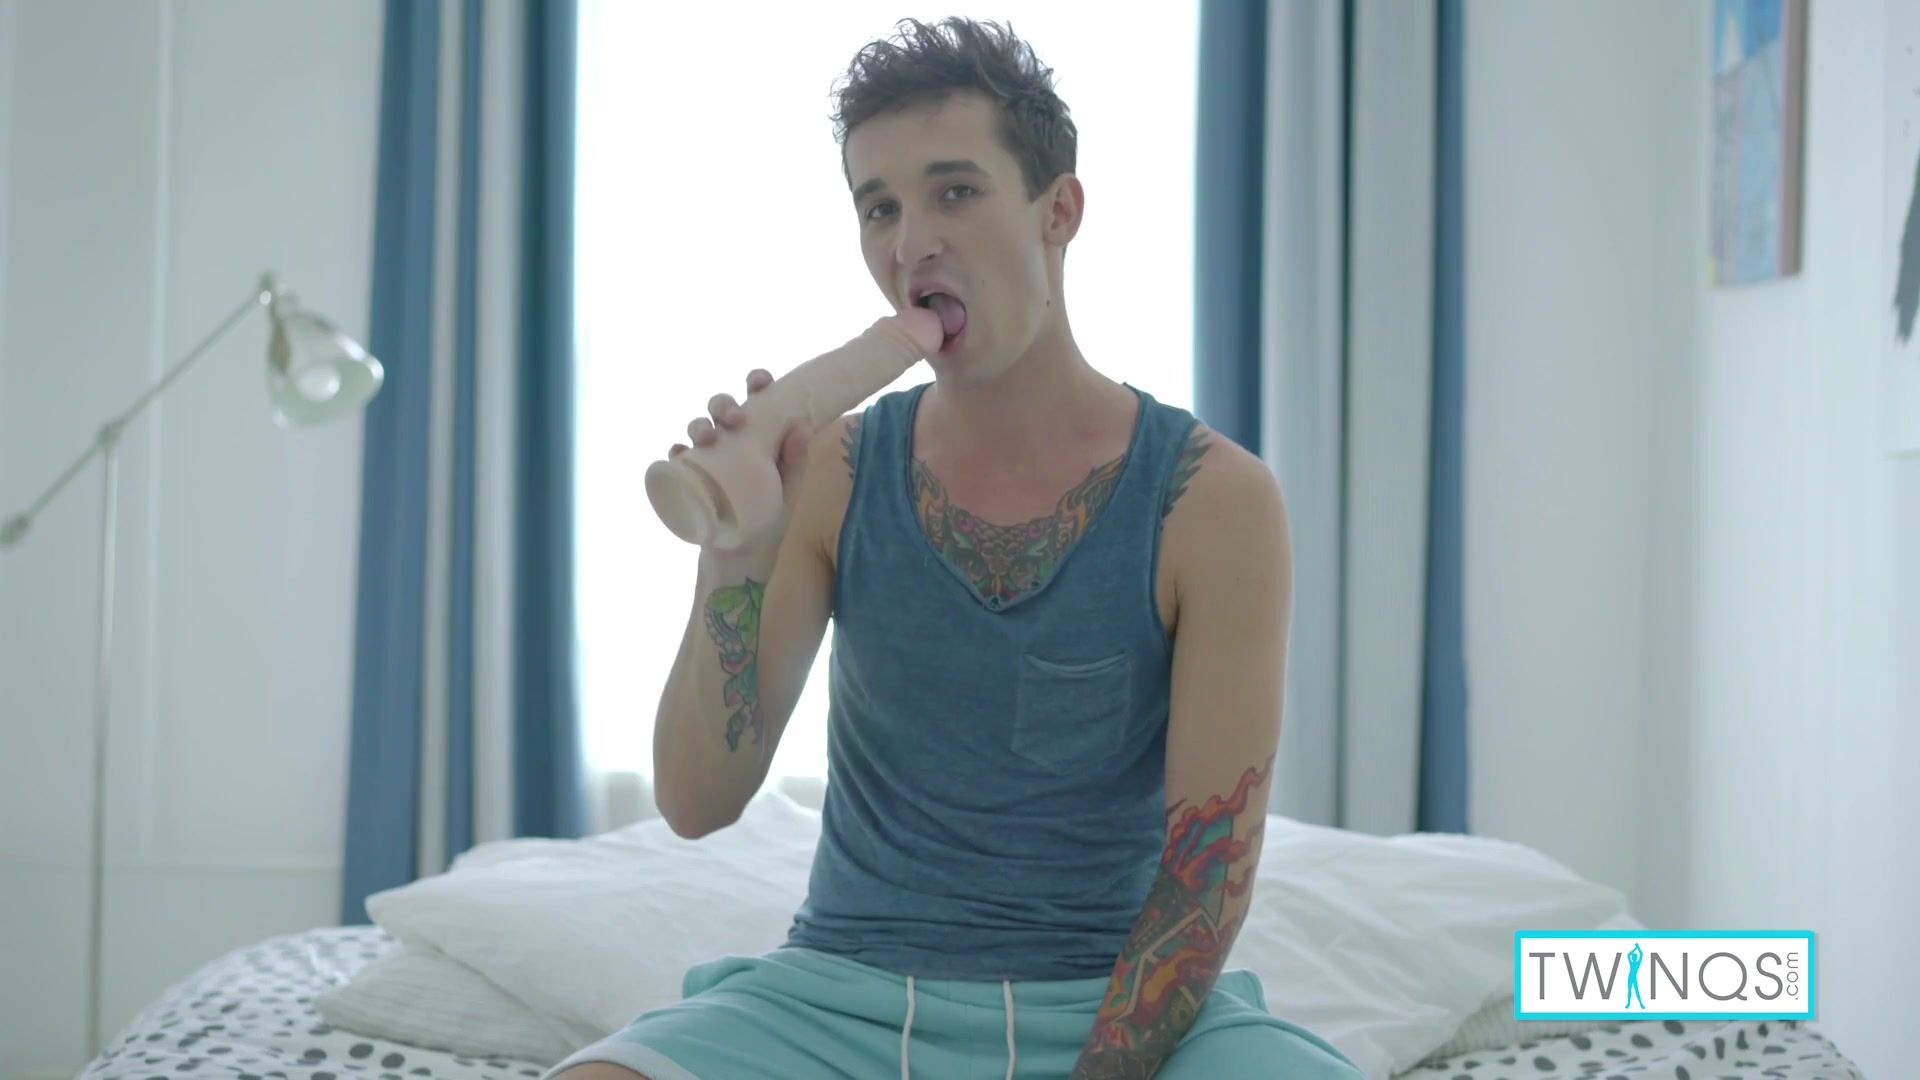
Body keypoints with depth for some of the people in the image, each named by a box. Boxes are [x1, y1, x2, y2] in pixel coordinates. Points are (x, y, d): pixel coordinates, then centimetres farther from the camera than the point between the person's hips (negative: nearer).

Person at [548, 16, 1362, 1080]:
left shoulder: (1214, 502, -6)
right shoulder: (833, 473, 1)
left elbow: (1210, 864, -7)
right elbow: (696, 804, -2)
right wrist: (734, 561, -16)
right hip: (843, 994, 1)